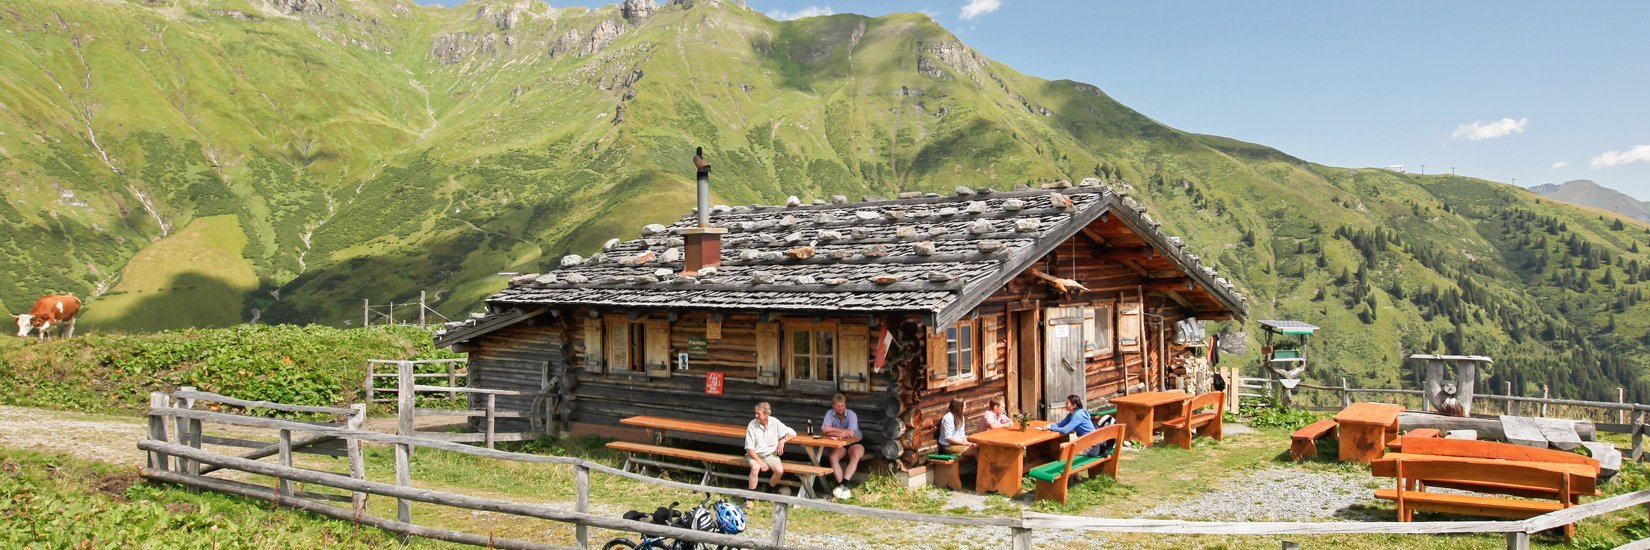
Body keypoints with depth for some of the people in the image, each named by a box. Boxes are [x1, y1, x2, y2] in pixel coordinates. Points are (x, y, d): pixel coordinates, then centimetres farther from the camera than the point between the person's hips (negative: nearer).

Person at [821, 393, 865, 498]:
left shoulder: (851, 414, -14)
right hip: (839, 445, 2)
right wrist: (843, 432, -21)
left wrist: (834, 431, -16)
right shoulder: (830, 414, -5)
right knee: (833, 456, -28)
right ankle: (842, 485, -33)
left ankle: (843, 484, -37)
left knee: (855, 455, -34)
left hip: (854, 443, -2)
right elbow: (825, 430, -18)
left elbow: (851, 433, -25)